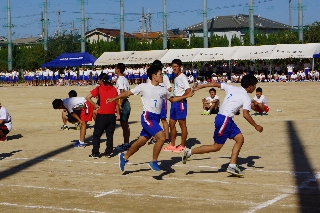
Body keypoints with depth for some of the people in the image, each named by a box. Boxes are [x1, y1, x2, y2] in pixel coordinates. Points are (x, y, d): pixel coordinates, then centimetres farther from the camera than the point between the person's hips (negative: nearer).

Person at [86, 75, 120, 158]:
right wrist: (118, 114, 12)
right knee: (110, 135, 12)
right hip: (111, 115, 3)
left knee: (97, 134, 7)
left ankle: (95, 153, 6)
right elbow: (117, 103, 5)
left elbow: (88, 97, -11)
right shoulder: (114, 89, 3)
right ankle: (108, 152, 12)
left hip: (101, 115, -3)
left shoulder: (99, 88, -4)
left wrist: (95, 105, 0)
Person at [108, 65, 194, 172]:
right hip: (147, 116, -7)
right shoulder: (143, 87, -5)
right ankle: (154, 162, -6)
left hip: (156, 118, 7)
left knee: (141, 141, 13)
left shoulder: (163, 90, 11)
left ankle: (124, 157, 31)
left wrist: (186, 96, 16)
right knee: (162, 137, -21)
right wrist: (114, 99, -3)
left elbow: (172, 99, 25)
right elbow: (128, 93, 2)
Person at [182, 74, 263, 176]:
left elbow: (216, 84, 14)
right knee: (216, 147, -1)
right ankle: (189, 152, 2)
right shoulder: (247, 98, -8)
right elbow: (245, 114, -16)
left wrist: (202, 86, 25)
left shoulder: (232, 88, 11)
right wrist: (256, 126, -5)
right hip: (224, 119, -9)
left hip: (227, 120, 9)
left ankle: (232, 166, 10)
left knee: (240, 139, 11)